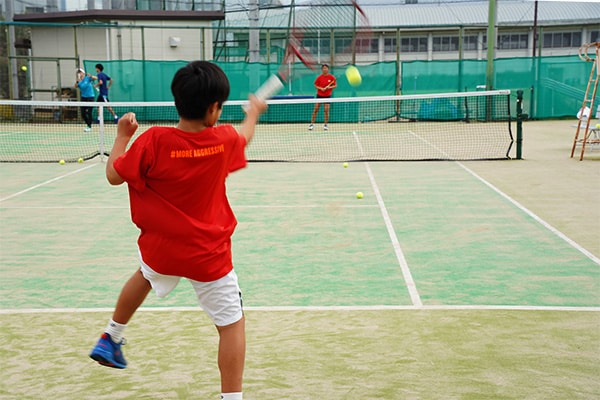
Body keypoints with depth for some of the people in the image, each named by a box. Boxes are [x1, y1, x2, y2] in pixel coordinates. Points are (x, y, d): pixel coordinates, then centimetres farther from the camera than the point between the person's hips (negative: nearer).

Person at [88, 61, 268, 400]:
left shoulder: (153, 141, -18)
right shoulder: (224, 140, -11)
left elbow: (114, 175, -7)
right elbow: (245, 137, 14)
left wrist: (122, 136, 5)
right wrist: (254, 112, 34)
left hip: (161, 248, 2)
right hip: (210, 256, -2)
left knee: (144, 276, 36)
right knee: (232, 325, 9)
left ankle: (111, 339, 48)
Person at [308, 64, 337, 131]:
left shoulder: (331, 77, -4)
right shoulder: (319, 77, -4)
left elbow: (335, 85, 1)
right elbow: (315, 85, 2)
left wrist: (329, 87, -17)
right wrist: (321, 88, -16)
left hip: (327, 96, 0)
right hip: (319, 95, 0)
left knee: (326, 110, -3)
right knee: (315, 110, -1)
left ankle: (325, 124, 11)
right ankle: (312, 124, 5)